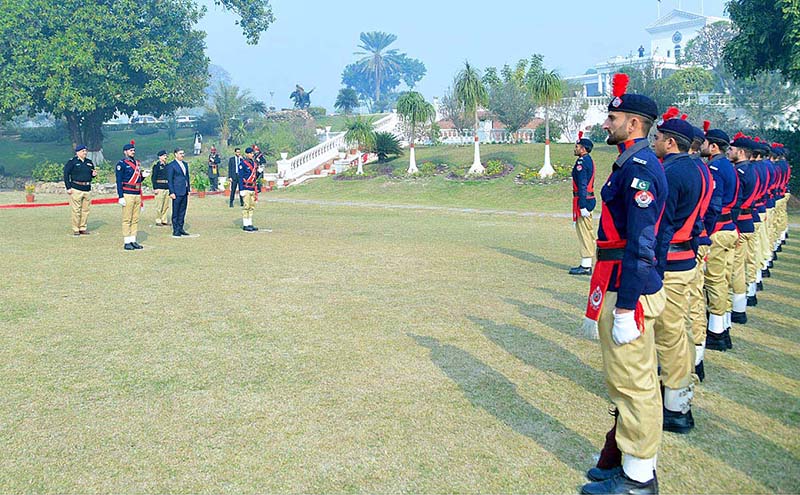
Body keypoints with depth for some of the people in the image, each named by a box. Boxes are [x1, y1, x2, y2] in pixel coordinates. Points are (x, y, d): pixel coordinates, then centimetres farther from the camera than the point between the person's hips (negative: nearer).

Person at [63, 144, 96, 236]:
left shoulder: (89, 162, 15)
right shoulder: (72, 162, -2)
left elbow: (92, 173, 26)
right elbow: (66, 174, -4)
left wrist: (94, 174, 0)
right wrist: (68, 188, -10)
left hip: (87, 189, 6)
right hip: (76, 189, -6)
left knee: (86, 210, 7)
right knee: (76, 210, -3)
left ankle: (83, 228, 16)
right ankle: (75, 229, 4)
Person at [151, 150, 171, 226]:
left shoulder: (167, 166, 15)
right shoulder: (156, 165, -5)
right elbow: (153, 178, -8)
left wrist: (170, 187, 16)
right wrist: (155, 188, -14)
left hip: (167, 188, 7)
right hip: (159, 188, -7)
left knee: (166, 206, 9)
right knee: (159, 206, -4)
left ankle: (164, 220, 16)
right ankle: (158, 221, 1)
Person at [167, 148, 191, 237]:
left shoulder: (185, 164, 15)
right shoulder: (171, 165, -7)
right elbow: (169, 180, -8)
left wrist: (188, 190, 14)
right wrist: (172, 192, -13)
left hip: (184, 192, 7)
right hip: (177, 193, -7)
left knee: (182, 211, 11)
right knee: (176, 212, -1)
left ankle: (180, 228, 19)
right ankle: (175, 230, 4)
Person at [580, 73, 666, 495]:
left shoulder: (638, 167, -18)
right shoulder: (633, 163, 14)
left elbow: (640, 245, -23)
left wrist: (624, 309, -22)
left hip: (629, 293, -11)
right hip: (625, 287, 11)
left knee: (633, 383, 0)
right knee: (629, 380, 19)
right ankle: (627, 457, 33)